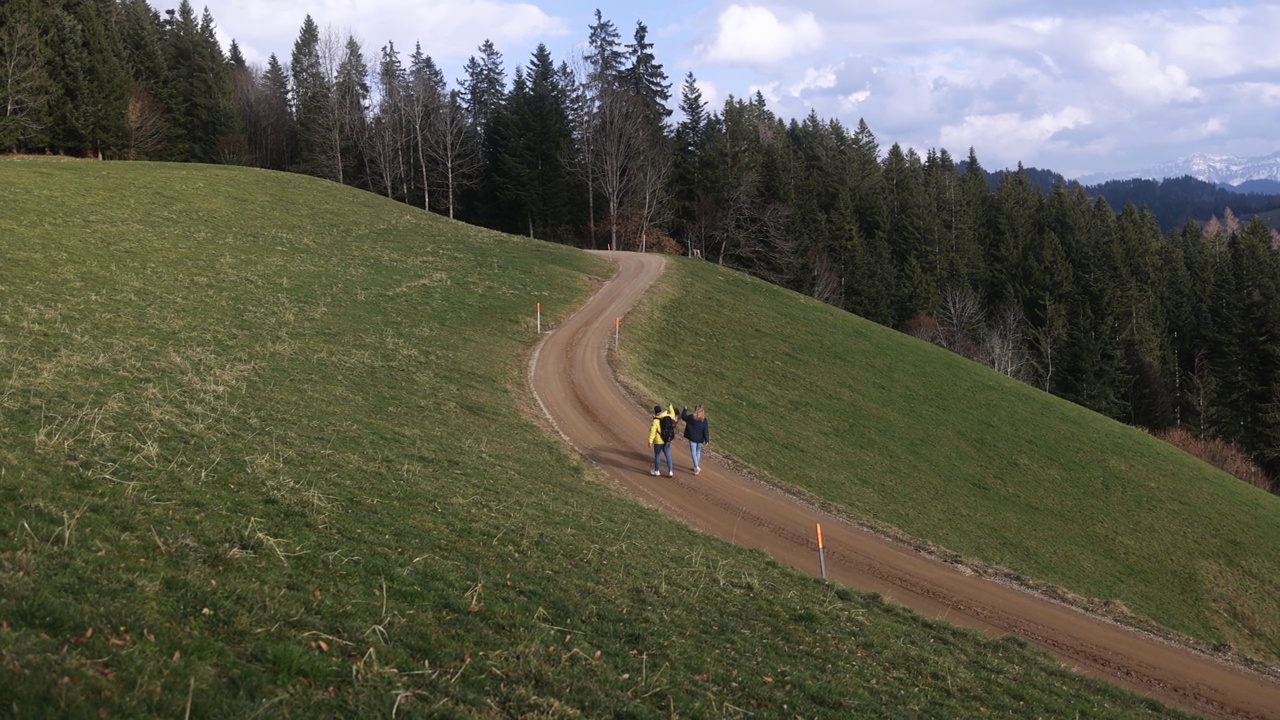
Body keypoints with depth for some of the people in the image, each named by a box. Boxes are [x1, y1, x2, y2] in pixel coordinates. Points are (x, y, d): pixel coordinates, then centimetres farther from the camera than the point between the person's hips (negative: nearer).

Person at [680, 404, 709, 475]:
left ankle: (696, 467, -15)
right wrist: (706, 440, -3)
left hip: (693, 438, -3)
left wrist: (685, 410, 24)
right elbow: (706, 430, -8)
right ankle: (696, 467, 29)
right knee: (698, 452, 19)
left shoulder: (691, 417, -10)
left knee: (693, 452, -1)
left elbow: (683, 417, 8)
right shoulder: (704, 420, -7)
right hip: (700, 439, 3)